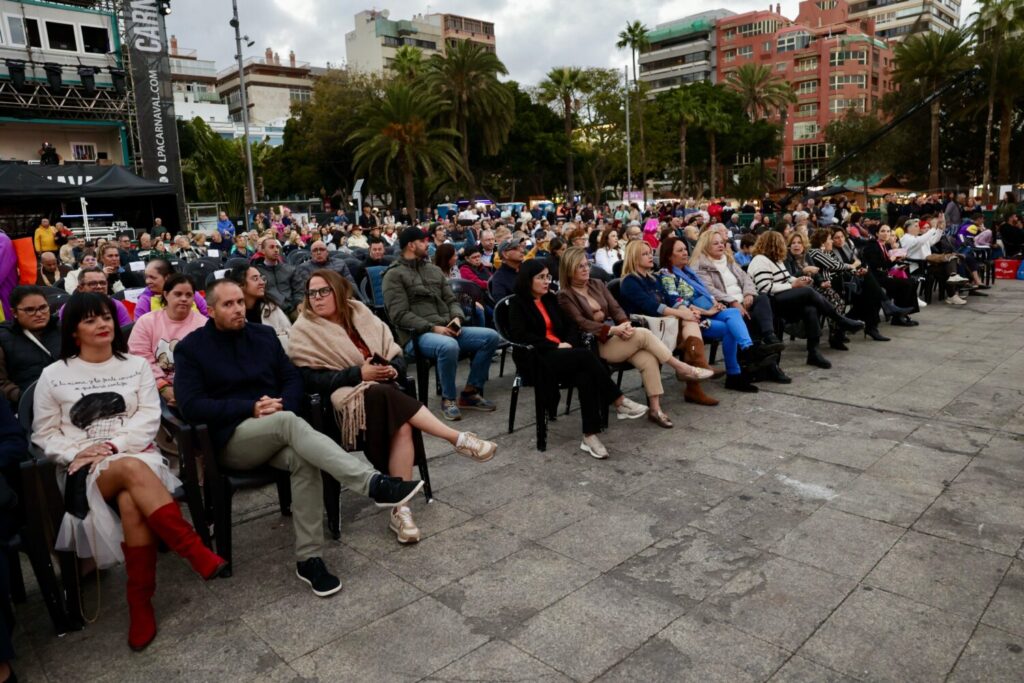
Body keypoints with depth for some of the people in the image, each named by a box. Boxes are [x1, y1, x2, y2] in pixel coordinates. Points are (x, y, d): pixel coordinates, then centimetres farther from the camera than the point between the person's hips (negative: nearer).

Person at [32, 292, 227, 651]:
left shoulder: (136, 365, 12)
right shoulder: (53, 375, 9)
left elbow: (149, 417, 3)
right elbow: (44, 434, 9)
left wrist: (114, 445, -13)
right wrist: (77, 453, -9)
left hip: (136, 455, 1)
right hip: (85, 471, -1)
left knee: (131, 502, -35)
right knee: (132, 471, -37)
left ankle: (140, 602, -26)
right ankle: (195, 549, -37)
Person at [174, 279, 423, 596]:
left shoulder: (263, 334, 15)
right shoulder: (191, 347, 3)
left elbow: (293, 378, 13)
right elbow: (190, 405, -8)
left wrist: (283, 405, -10)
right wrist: (250, 409, -17)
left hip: (275, 432, 4)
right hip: (231, 438, -4)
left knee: (304, 459, -32)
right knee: (289, 422, -36)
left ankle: (309, 558, -23)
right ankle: (374, 484, -48)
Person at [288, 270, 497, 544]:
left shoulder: (360, 314, 14)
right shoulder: (305, 330, 3)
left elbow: (396, 354, 14)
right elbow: (310, 380, -10)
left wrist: (393, 369, -10)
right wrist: (358, 374, -17)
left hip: (384, 391, 3)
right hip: (344, 398, -3)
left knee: (403, 426, -30)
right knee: (385, 397, -35)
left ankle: (400, 509, -28)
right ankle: (459, 439, -28)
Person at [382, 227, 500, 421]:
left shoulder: (434, 269, 19)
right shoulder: (394, 275, -3)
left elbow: (451, 300, 18)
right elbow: (400, 315, -12)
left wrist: (457, 318, -5)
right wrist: (432, 328, -19)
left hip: (446, 329, 7)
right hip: (417, 335, -7)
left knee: (491, 337, -8)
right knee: (449, 346, -39)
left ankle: (471, 392, 2)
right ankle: (448, 399, -14)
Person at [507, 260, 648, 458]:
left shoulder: (550, 299, 21)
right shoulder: (518, 303, 2)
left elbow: (570, 325, 18)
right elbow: (519, 335, -13)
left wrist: (569, 343, -6)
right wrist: (556, 347, -16)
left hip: (562, 354, 6)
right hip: (539, 359, -6)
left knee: (586, 377, -30)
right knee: (586, 355, -32)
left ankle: (590, 436, -33)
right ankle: (620, 402, -27)